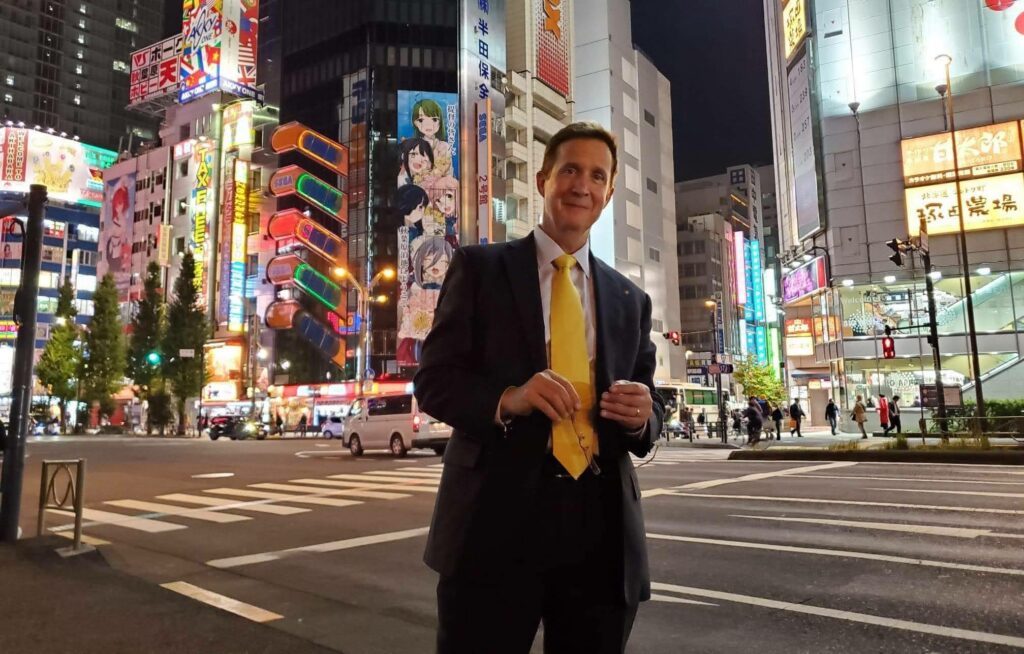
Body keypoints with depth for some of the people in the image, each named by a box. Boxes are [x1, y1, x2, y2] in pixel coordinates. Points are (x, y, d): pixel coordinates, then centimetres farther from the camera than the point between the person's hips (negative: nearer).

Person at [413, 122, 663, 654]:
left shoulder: (630, 299, 12)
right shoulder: (479, 266, 2)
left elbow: (649, 409, 13)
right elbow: (433, 380, -2)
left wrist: (640, 415, -10)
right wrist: (506, 400, -20)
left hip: (602, 529, 4)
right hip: (495, 518, -3)